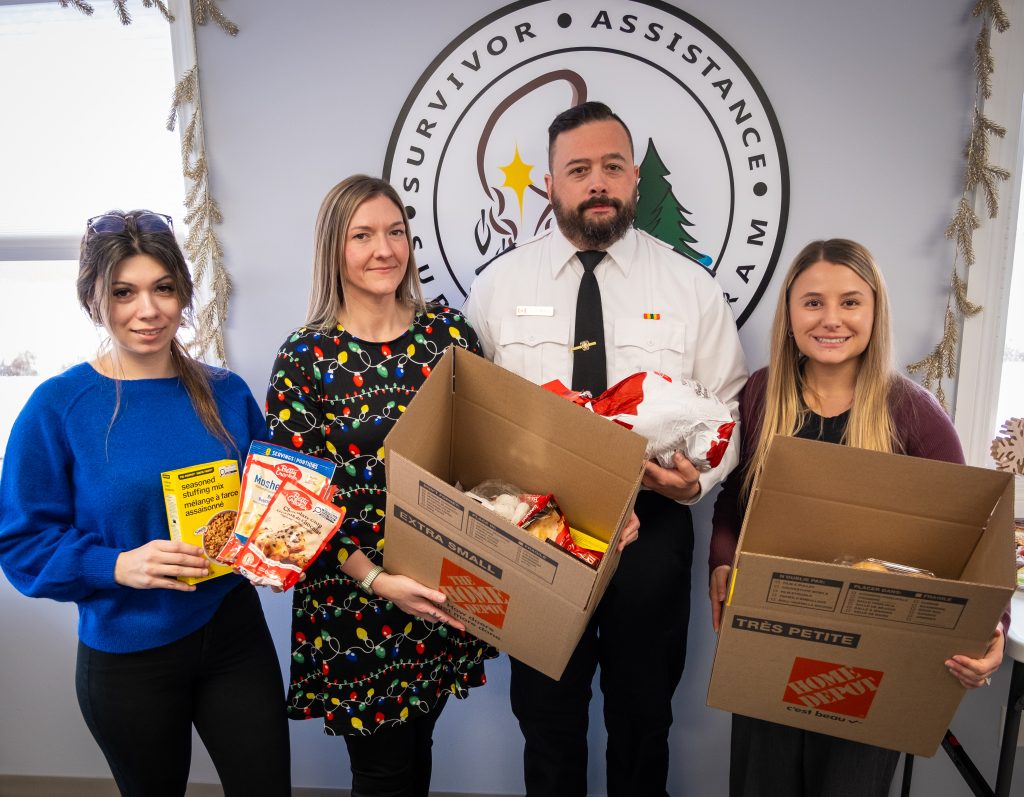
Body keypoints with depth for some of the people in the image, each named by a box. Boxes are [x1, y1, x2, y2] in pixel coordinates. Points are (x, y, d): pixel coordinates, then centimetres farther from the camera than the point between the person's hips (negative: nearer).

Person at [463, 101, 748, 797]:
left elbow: (731, 412, 1)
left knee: (644, 720, 21)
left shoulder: (693, 288, -2)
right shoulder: (497, 287, -1)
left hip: (653, 528, 0)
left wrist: (698, 478, -17)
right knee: (547, 720, 20)